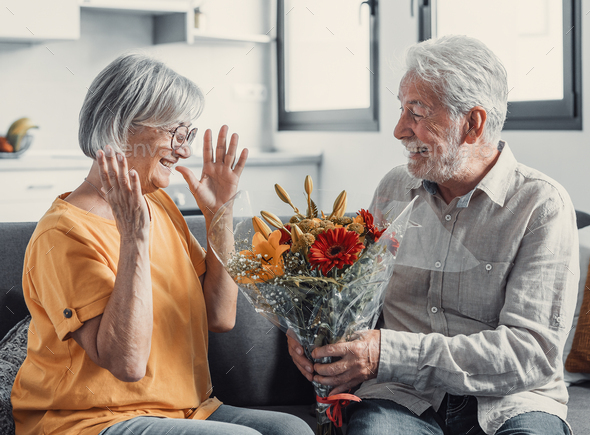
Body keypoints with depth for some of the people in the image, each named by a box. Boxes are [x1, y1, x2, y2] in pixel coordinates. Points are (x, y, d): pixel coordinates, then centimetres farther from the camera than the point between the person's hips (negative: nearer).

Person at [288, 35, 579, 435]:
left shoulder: (543, 206, -5)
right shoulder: (394, 189, 12)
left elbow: (533, 351, -15)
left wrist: (390, 355, -23)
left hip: (508, 402, -1)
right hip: (406, 399, 2)